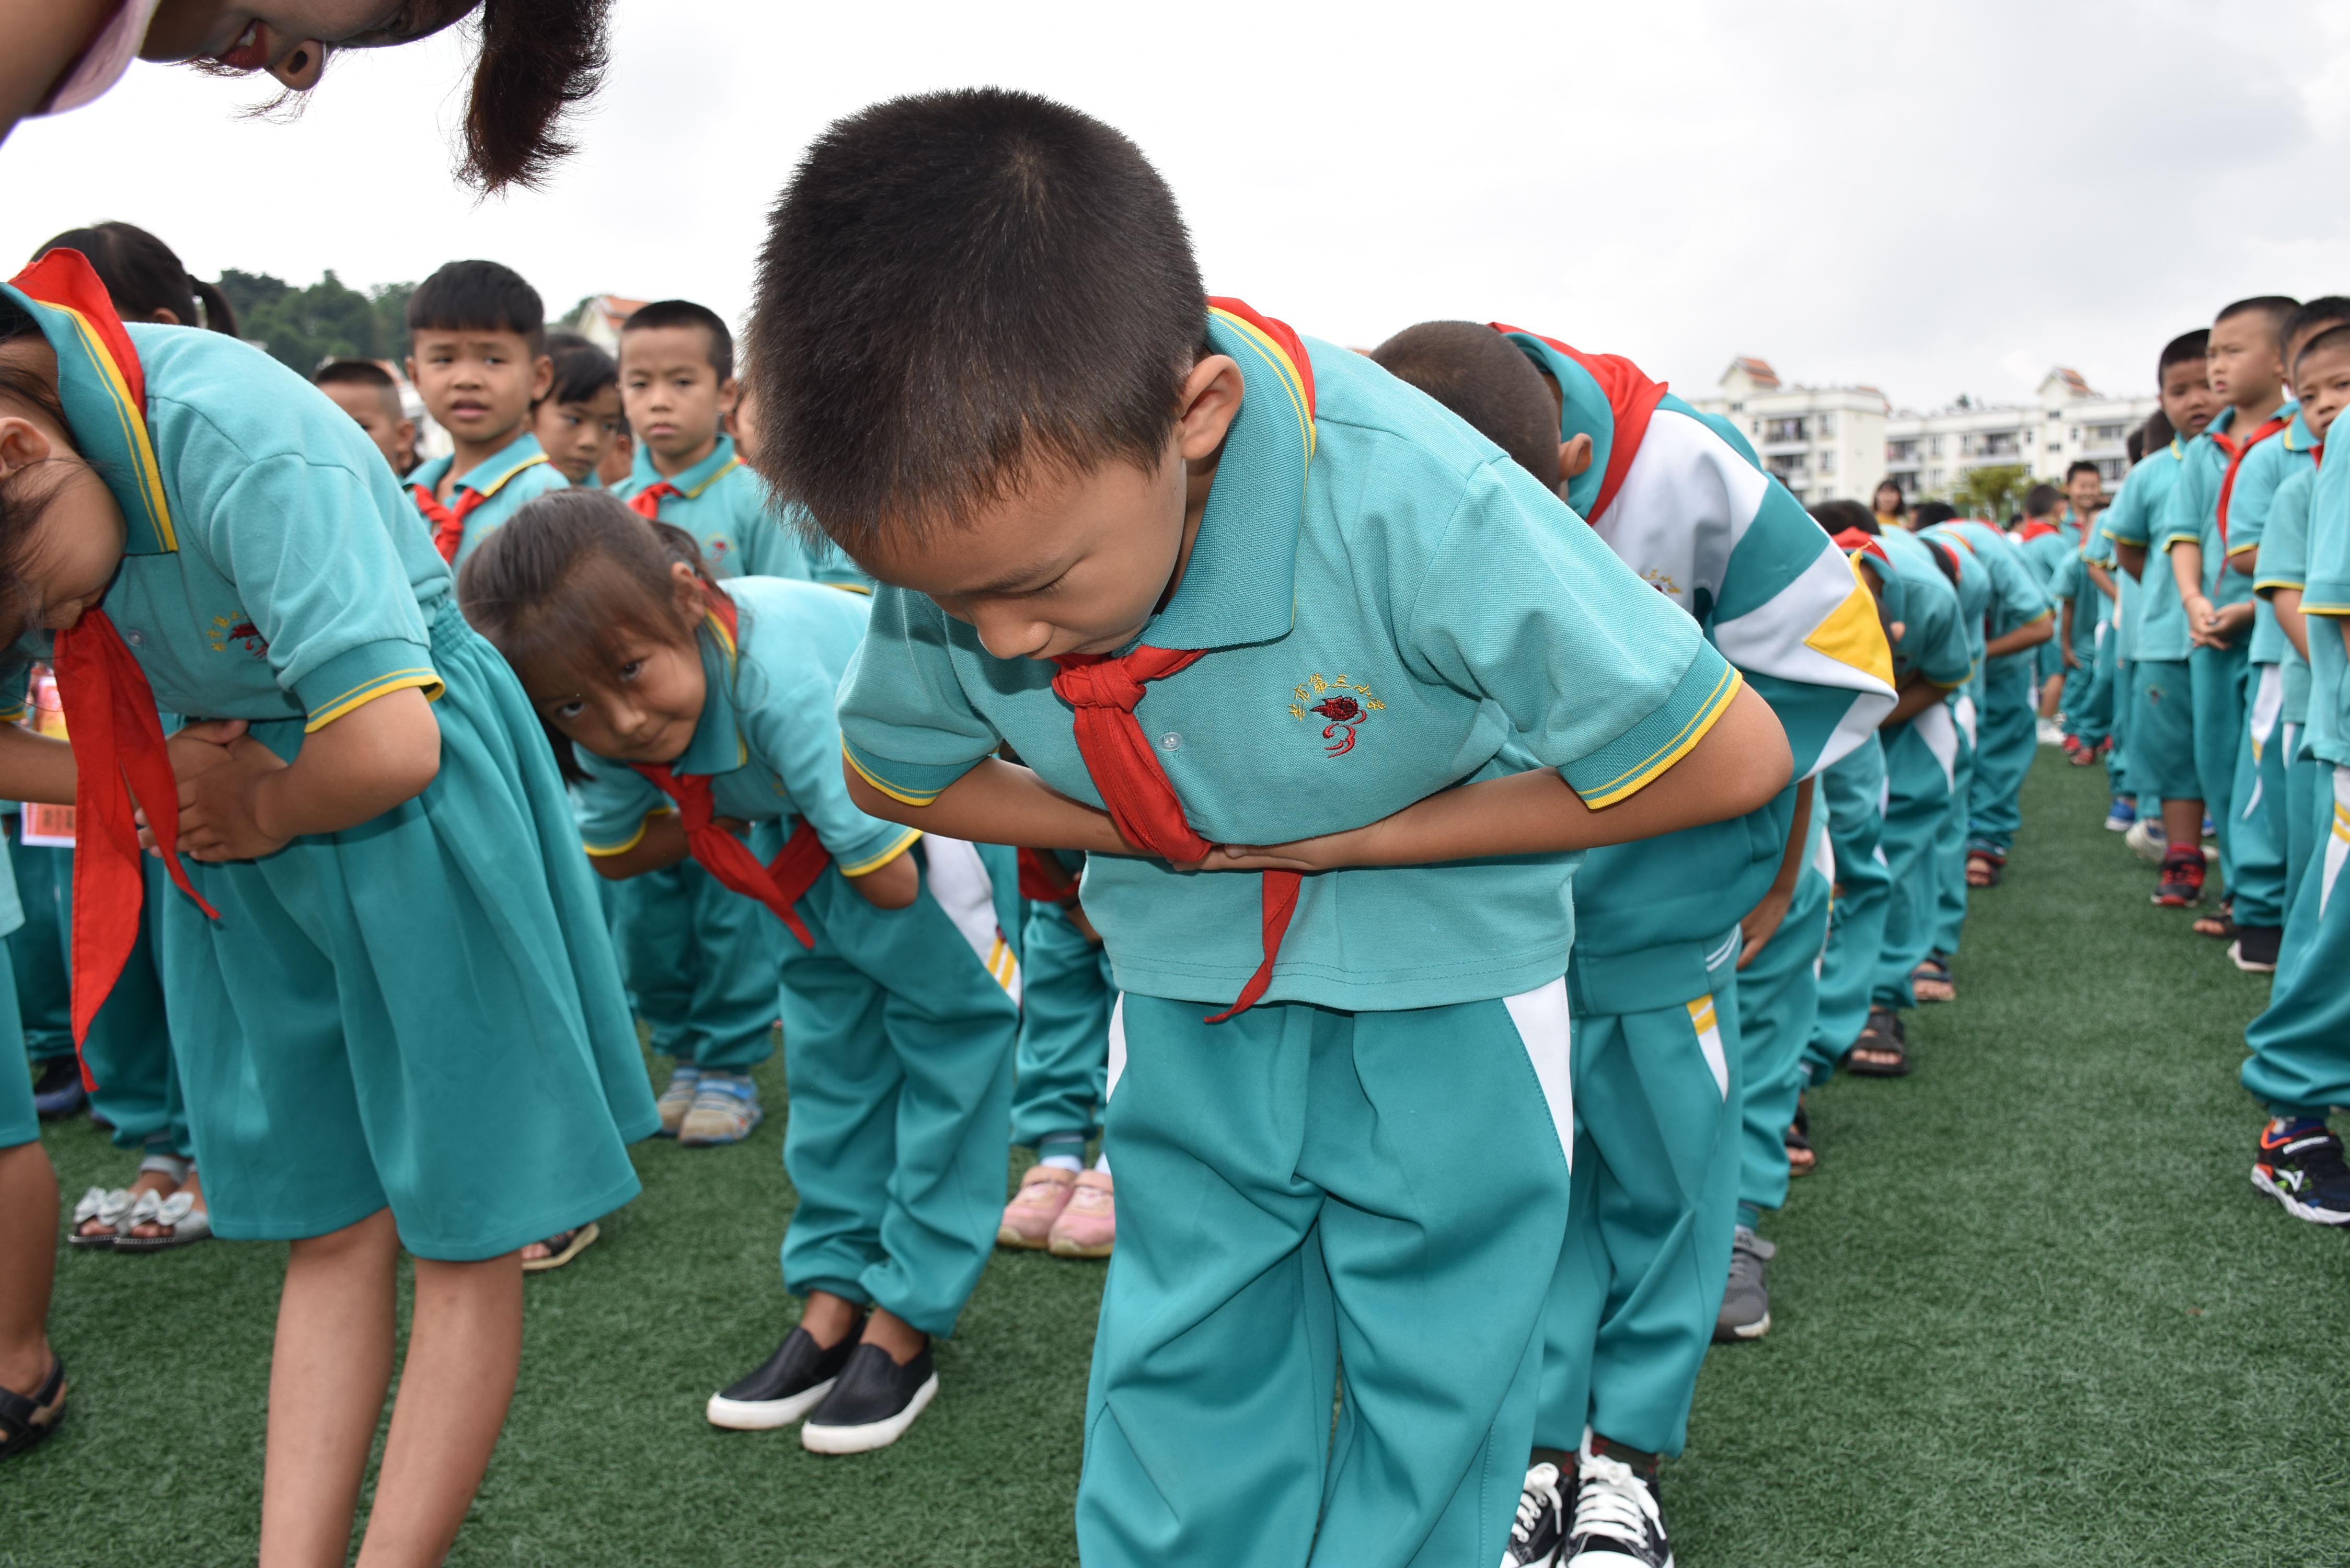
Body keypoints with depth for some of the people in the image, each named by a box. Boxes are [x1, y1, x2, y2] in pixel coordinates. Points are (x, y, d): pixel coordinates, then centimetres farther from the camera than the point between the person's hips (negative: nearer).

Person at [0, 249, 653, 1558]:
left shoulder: (232, 433, -29)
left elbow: (388, 744, -33)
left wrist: (263, 812, -12)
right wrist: (154, 792, -9)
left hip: (416, 820, -6)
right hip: (250, 837, 7)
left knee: (458, 1226, 4)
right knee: (331, 1226, 11)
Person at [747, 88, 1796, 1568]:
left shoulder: (1412, 503, -34)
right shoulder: (959, 509, -20)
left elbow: (1731, 753, -24)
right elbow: (896, 772, 1)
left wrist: (1356, 840, -22)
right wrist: (1156, 838, -14)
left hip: (1442, 971, -3)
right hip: (1190, 980, 3)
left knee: (1433, 1370, 9)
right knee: (1180, 1363, 11)